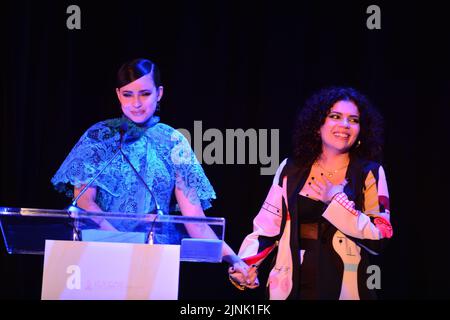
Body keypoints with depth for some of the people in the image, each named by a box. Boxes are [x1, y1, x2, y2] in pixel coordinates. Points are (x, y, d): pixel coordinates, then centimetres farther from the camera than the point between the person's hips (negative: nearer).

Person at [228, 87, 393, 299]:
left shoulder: (370, 173, -3)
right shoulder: (291, 170, 3)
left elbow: (379, 240, -9)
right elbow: (266, 228, 3)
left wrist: (336, 200, -16)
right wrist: (245, 264, -13)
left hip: (344, 288, -1)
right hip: (291, 286, 2)